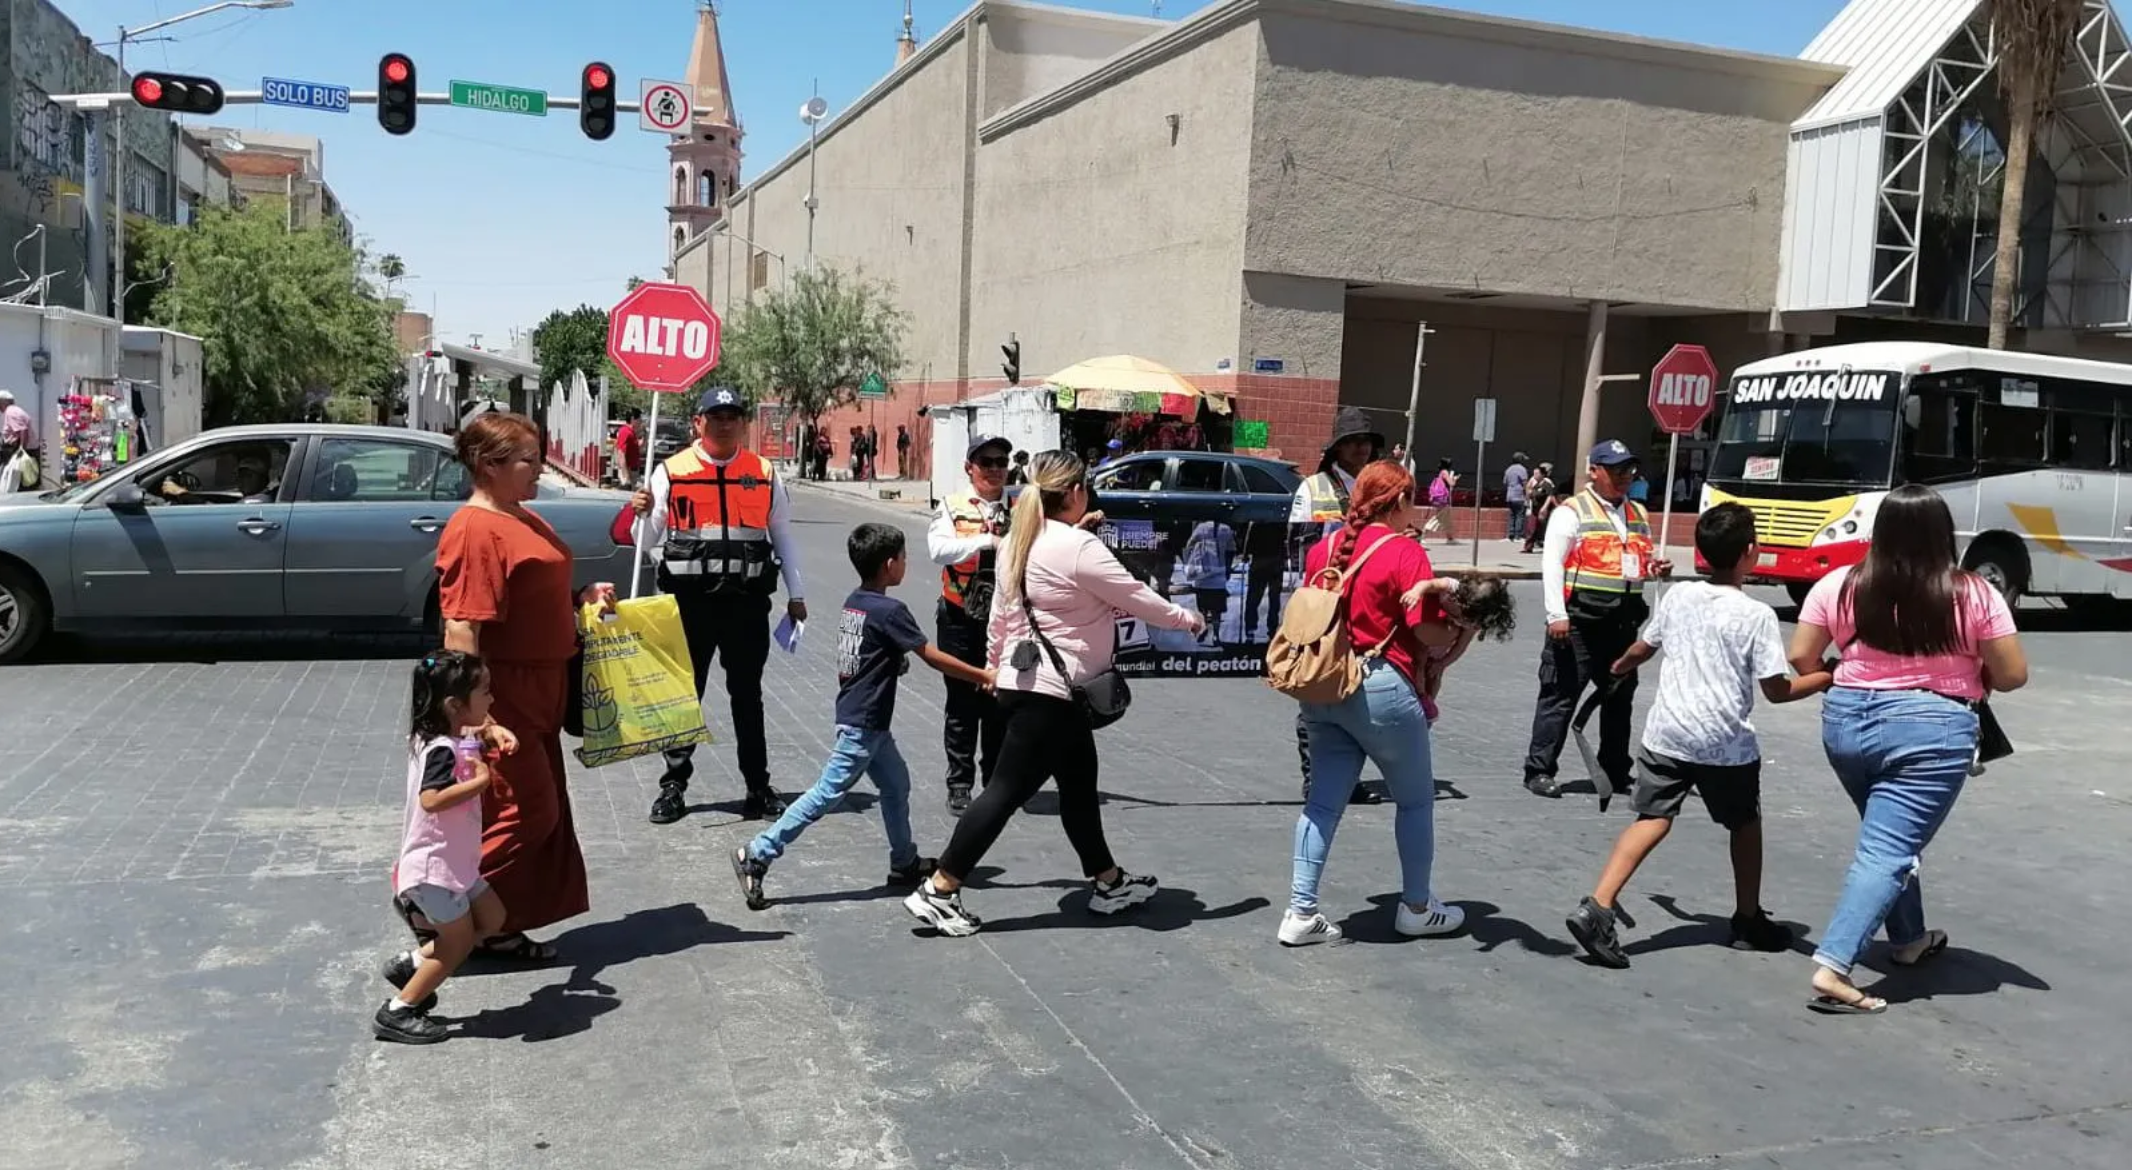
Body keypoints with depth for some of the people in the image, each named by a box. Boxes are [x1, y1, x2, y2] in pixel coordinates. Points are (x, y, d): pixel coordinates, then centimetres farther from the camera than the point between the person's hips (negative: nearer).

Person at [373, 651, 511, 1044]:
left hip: (455, 862, 10)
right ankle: (397, 1012, 11)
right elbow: (431, 799, -39)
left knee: (491, 919, 17)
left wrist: (488, 732, 10)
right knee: (457, 943, 1)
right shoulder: (442, 750, -25)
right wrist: (481, 780, -32)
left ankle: (411, 964, 23)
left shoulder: (456, 739, 4)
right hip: (434, 867, -10)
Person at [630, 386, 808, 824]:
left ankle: (758, 786, 19)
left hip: (749, 600, 1)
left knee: (747, 694, 11)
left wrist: (795, 595, 12)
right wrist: (643, 513, -19)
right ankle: (674, 784, 19)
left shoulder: (765, 473, 6)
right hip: (691, 599, -1)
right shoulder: (671, 472, 0)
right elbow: (647, 541, 2)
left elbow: (782, 535, 12)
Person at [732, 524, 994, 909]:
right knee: (827, 794, -4)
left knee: (896, 784, 18)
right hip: (864, 723, -9)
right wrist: (982, 677, -9)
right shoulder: (889, 611, -17)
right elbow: (933, 657, -15)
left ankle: (905, 863, 29)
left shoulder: (854, 602, 8)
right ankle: (757, 855, -2)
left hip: (865, 720, 9)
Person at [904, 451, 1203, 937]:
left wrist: (995, 666, 28)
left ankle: (1107, 882, 31)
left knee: (1080, 784, 19)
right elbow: (1137, 598, -12)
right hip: (1050, 691, -10)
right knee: (1008, 790, -4)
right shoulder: (1079, 547, -18)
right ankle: (938, 891, 0)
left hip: (1024, 681, 10)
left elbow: (1000, 615, 16)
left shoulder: (1019, 542, 9)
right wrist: (1186, 618, 3)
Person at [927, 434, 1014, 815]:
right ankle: (959, 784, 14)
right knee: (962, 702, 5)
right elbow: (938, 548, -16)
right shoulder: (953, 506, 1)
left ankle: (996, 781, 21)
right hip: (961, 617, -2)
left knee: (1000, 701, 9)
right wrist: (987, 541, -24)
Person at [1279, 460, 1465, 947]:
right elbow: (1429, 631, -15)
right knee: (1415, 799, 14)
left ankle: (1301, 913, 9)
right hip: (1380, 688, -6)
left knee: (1323, 800, 11)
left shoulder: (1324, 548, 8)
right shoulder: (1406, 553, -11)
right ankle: (1416, 907, 27)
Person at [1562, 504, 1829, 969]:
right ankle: (1748, 921, 33)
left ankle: (1596, 908, -16)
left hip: (1667, 733, 3)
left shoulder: (1678, 595, 3)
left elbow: (1640, 650, 16)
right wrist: (1828, 678, 7)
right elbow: (1777, 690, -8)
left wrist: (1620, 667, 37)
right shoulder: (1756, 615, -9)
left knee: (1652, 819, 1)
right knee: (1745, 823, 19)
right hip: (1726, 742, -3)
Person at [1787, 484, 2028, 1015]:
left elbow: (1801, 658, 2)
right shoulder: (1974, 595, -7)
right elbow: (2014, 674, -2)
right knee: (1889, 851, -5)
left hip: (1847, 720, 4)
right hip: (1931, 730, -4)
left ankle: (1909, 940, 40)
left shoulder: (1840, 586, -2)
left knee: (1890, 837, 24)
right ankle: (1832, 968, -15)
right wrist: (1972, 678, 19)